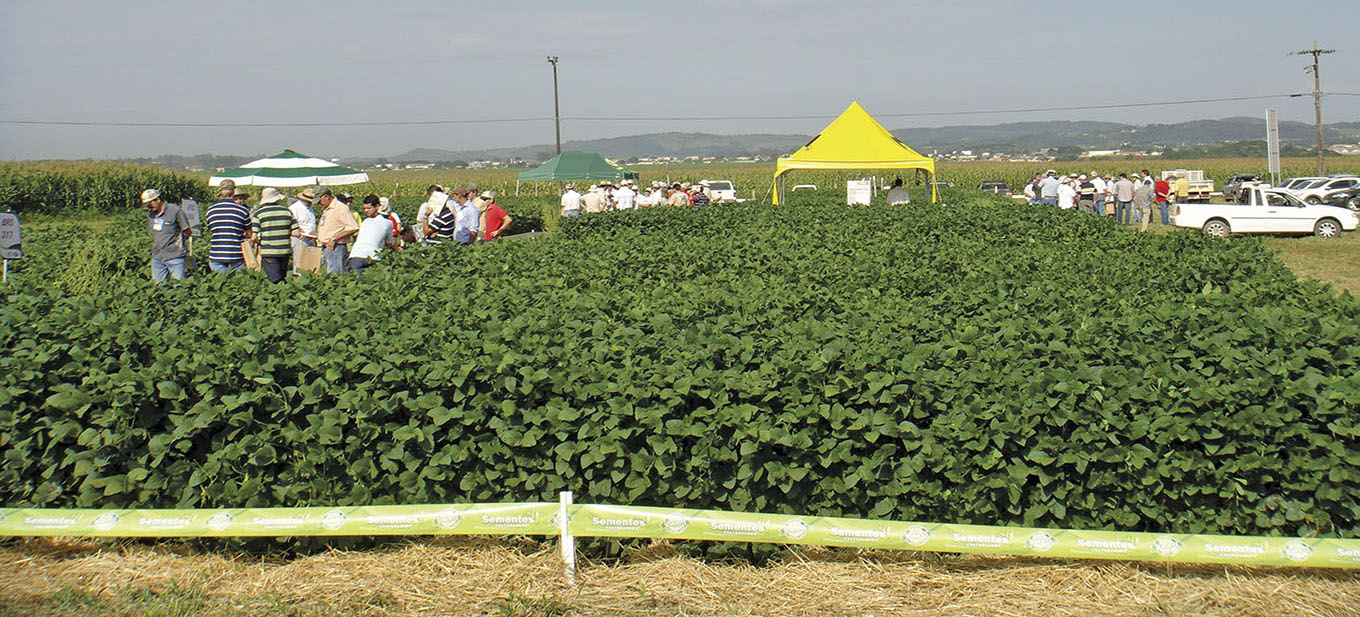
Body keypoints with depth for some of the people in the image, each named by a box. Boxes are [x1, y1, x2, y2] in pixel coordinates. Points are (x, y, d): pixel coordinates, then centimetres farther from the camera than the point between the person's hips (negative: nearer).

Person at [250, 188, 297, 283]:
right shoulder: (287, 211, 4)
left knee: (275, 280, -7)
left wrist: (259, 242, 14)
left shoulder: (258, 214, -3)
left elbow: (254, 237, -8)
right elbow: (296, 232, 3)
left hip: (268, 253, -3)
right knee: (283, 278, 15)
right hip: (285, 251, 3)